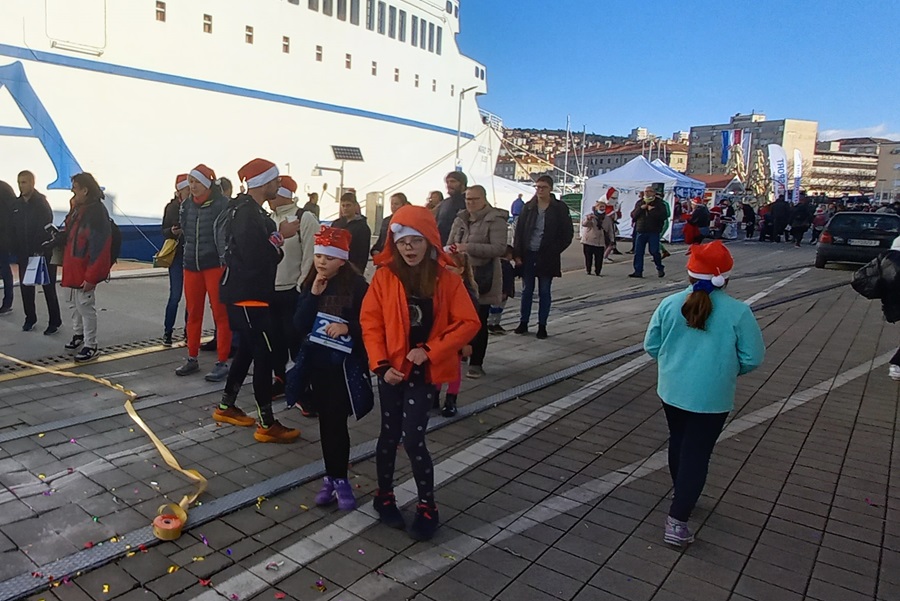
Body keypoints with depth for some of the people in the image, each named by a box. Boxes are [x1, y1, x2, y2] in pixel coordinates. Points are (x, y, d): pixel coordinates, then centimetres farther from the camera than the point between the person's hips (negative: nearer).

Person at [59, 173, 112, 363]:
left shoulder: (96, 212, -21)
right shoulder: (77, 208, 9)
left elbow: (100, 248, -25)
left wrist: (91, 276, -25)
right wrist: (56, 240, 5)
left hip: (85, 271, -10)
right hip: (72, 268, 10)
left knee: (85, 306, -2)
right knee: (74, 304, 22)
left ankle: (91, 346, 9)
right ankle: (78, 334, 40)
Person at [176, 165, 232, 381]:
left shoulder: (223, 204, -11)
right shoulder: (186, 205, 7)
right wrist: (192, 250, 15)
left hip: (216, 265, -6)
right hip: (191, 265, 6)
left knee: (221, 314, -1)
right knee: (193, 313, 13)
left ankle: (222, 363, 6)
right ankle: (192, 359, 24)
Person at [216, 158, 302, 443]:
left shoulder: (251, 210, 14)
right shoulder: (248, 213, -19)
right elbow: (254, 257, -25)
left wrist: (278, 235, -1)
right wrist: (280, 235, -14)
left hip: (248, 293, 11)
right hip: (247, 295, -11)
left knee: (248, 349, 18)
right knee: (264, 353, -7)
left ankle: (226, 407, 31)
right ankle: (267, 425, 0)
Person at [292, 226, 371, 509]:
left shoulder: (357, 285, -10)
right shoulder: (309, 285, 3)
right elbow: (299, 325, -5)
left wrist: (348, 327, -23)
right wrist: (313, 295, -15)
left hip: (344, 366, -4)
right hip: (316, 364, 4)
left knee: (336, 423, -2)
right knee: (327, 422, 11)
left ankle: (338, 479, 12)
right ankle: (333, 477, 22)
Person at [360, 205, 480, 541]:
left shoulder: (447, 278, -7)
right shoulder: (384, 276, -5)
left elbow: (469, 323, -9)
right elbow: (370, 321, -4)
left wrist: (430, 350, -16)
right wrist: (381, 364, -13)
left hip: (425, 371, -1)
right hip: (392, 369, 1)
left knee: (413, 439, -4)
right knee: (390, 434, 13)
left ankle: (427, 507, 16)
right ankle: (385, 497, 34)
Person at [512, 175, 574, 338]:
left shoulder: (560, 208, -3)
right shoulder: (528, 207, 3)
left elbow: (568, 233, 0)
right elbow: (519, 231, 2)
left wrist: (555, 250, -5)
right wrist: (518, 254, -4)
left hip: (547, 257, -2)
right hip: (528, 255, 2)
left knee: (544, 292, 7)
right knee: (527, 291, 9)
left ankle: (542, 325, 15)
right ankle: (523, 323, 19)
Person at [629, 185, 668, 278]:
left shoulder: (658, 203, -1)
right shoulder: (639, 203, 11)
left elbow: (664, 216, -12)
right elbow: (633, 215, 5)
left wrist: (652, 210, -17)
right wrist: (640, 208, -10)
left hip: (653, 232, -4)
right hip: (641, 231, 4)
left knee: (654, 251, -3)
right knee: (638, 252, 1)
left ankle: (660, 268, 20)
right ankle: (638, 271, 6)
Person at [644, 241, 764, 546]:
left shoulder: (669, 304, -7)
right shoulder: (738, 312, -14)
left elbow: (651, 345, 0)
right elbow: (753, 358, -8)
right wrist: (728, 370, 11)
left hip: (671, 390, 4)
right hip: (711, 397, -3)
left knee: (678, 443, 23)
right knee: (697, 453, 6)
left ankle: (683, 497, 43)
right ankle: (677, 519, 5)